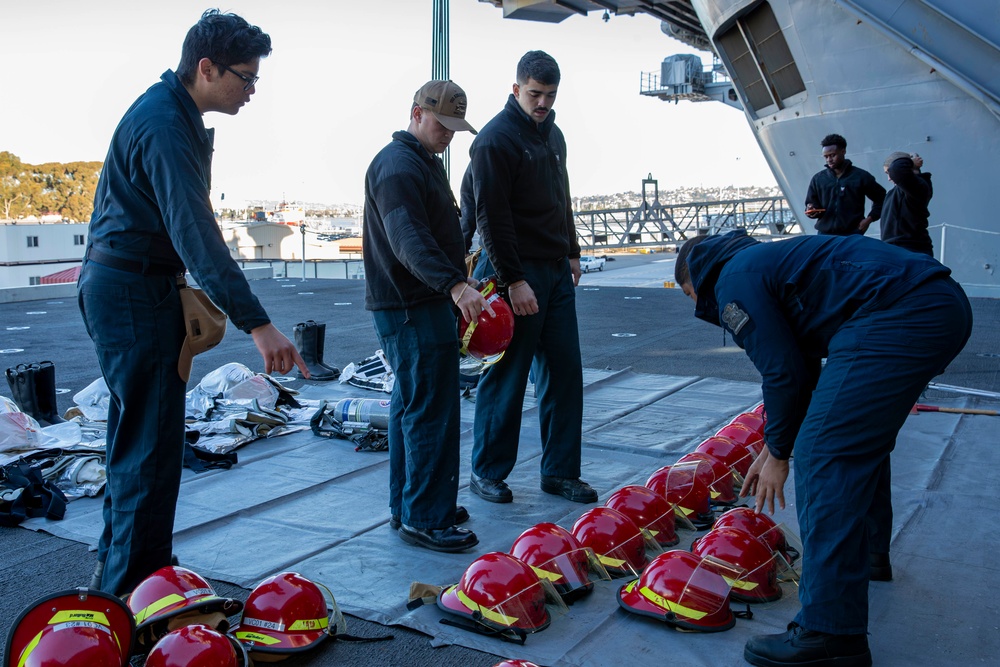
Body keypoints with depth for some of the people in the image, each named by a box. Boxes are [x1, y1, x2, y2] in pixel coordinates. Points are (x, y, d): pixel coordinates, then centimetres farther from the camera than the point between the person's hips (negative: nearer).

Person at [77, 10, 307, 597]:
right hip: (132, 290, -11)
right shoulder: (163, 126, -21)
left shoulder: (172, 114, 12)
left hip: (126, 284, 11)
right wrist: (256, 323, -36)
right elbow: (195, 233, -31)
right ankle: (134, 588, 4)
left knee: (137, 433, 19)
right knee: (151, 443, -6)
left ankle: (118, 564, 34)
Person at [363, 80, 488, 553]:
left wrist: (462, 280, 26)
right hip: (410, 309, -11)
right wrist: (455, 284, -41)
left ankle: (408, 507, 27)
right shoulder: (397, 166, -15)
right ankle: (424, 519, -1)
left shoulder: (424, 162, 20)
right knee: (432, 412, -9)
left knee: (412, 405, 16)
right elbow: (409, 240, -30)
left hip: (423, 304, 11)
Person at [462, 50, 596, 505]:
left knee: (565, 372, 8)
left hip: (557, 272, 8)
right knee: (506, 376, -1)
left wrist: (571, 252, 22)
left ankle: (560, 471, 18)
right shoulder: (495, 139, -11)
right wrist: (513, 279, -20)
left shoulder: (553, 134, 16)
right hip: (517, 273, -8)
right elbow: (492, 218, -16)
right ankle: (487, 472, 13)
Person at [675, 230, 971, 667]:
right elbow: (800, 364, 32)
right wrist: (774, 447, 35)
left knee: (824, 456, -9)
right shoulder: (765, 261, 30)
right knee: (861, 444, 26)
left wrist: (778, 453, 8)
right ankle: (865, 556, 45)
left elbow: (783, 371, -5)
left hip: (898, 315, -11)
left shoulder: (734, 279, 1)